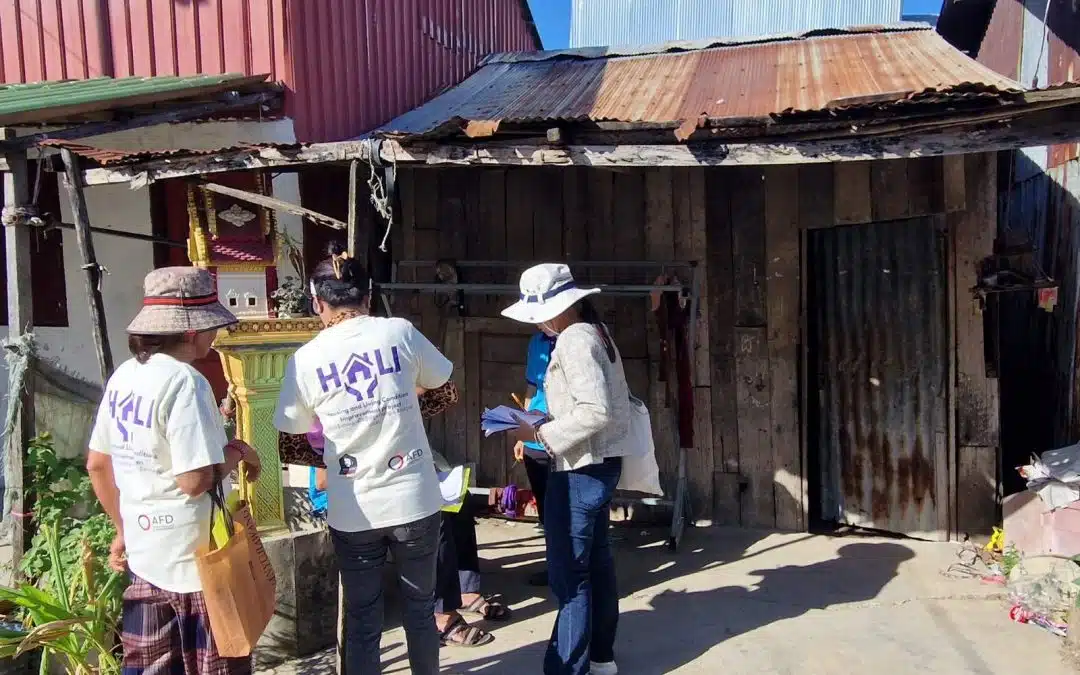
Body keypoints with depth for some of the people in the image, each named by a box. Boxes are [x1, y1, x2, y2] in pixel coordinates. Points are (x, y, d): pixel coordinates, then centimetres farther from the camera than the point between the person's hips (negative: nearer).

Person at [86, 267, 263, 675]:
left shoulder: (123, 376, 5)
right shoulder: (184, 382, -21)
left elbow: (96, 464, 13)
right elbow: (195, 481, -26)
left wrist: (124, 529, 21)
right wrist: (236, 454, -9)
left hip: (143, 554, 8)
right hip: (194, 557, -8)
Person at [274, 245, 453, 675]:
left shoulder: (305, 360, -6)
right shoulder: (399, 332, -5)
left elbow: (296, 425, 7)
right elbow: (437, 379, 12)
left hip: (354, 511, 0)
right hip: (414, 499, 1)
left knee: (362, 620, 14)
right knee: (420, 607, 19)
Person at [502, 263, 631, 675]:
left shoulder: (574, 340, -18)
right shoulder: (596, 332, 12)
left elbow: (596, 412, -27)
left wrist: (543, 435, -18)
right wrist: (545, 422, 9)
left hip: (580, 469, -11)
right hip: (600, 464, 11)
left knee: (569, 573, -3)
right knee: (596, 559, 20)